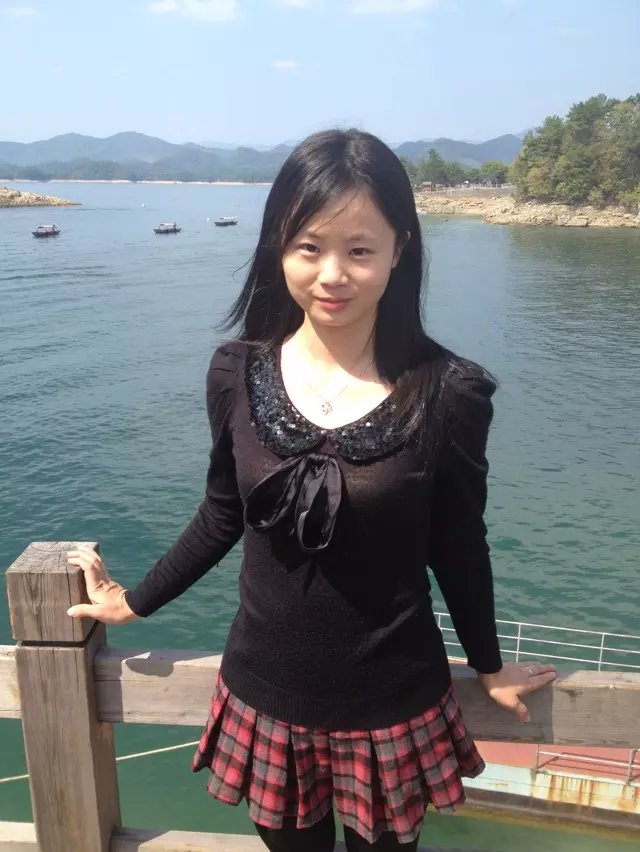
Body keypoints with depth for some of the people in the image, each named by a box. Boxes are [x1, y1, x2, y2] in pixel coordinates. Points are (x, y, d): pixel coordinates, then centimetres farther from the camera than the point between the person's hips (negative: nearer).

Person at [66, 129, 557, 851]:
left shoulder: (446, 392, -16)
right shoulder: (237, 374, -10)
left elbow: (457, 545, -3)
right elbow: (223, 515, 4)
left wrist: (489, 666, 9)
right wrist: (135, 601, 13)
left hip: (392, 707, -1)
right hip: (265, 697, 2)